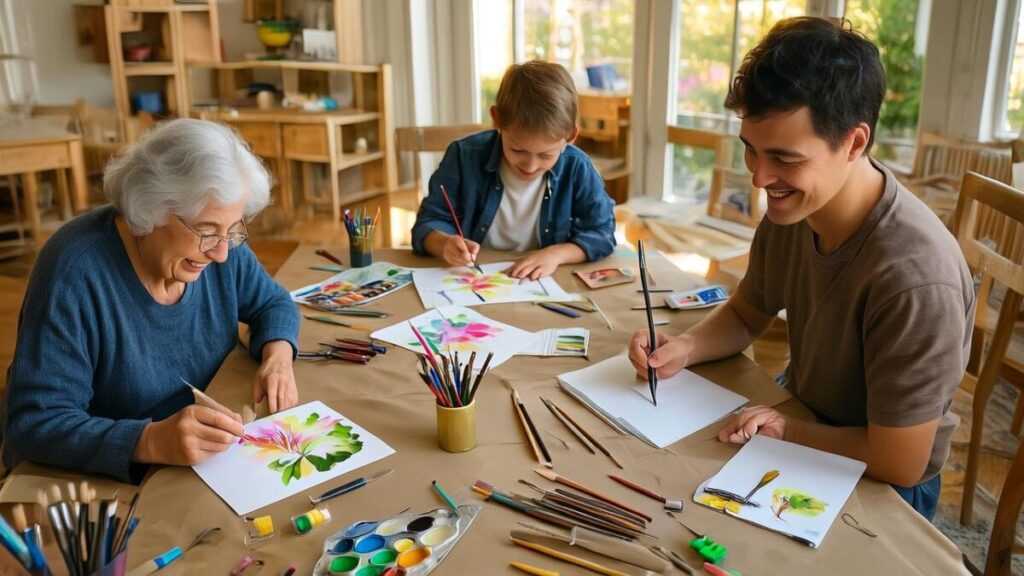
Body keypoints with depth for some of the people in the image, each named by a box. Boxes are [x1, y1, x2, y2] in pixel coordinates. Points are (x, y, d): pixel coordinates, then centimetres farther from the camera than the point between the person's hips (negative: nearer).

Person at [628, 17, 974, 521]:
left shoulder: (914, 278, -36)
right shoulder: (791, 208, -14)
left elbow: (897, 464, -26)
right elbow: (746, 314, 4)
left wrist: (785, 429, -16)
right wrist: (685, 347, -14)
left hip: (876, 486, -5)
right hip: (799, 414, 6)